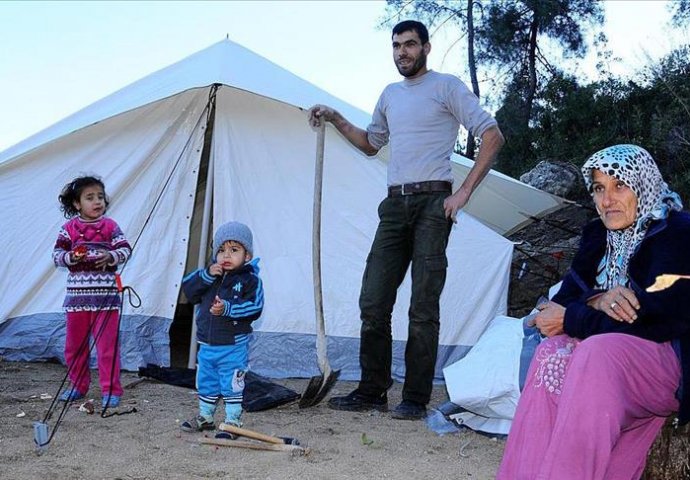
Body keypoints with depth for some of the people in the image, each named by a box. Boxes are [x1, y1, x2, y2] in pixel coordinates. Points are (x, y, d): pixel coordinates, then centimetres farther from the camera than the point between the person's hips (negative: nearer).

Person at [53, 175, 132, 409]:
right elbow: (57, 254, 2)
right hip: (77, 294, 2)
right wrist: (70, 257, -18)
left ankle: (111, 389, 8)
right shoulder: (69, 228, 3)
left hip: (106, 294, -2)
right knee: (75, 344, 12)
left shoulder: (110, 226, 1)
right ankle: (78, 386, 29)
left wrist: (111, 256, -20)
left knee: (108, 344, -1)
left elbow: (125, 250, -1)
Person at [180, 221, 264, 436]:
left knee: (231, 386, 2)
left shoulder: (250, 279, -9)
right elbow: (188, 290, -2)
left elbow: (254, 308, -18)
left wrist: (228, 308, -28)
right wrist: (206, 275, -16)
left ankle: (232, 422, 15)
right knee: (206, 383, 20)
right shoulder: (209, 274, 5)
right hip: (207, 345, 6)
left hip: (233, 346, -5)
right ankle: (205, 417, 38)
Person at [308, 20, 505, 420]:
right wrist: (336, 120, 20)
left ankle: (416, 399, 1)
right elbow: (371, 144, 35)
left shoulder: (446, 86, 2)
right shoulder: (390, 95, 22)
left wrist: (464, 192, -12)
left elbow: (492, 136, -5)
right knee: (374, 303, 4)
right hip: (395, 205, 6)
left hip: (432, 203, -6)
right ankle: (372, 391, 13)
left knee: (423, 307, -5)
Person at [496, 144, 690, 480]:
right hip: (606, 357, 6)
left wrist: (570, 320, -12)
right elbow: (563, 300, 6)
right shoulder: (599, 236, 10)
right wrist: (597, 302, -19)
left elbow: (660, 322, -20)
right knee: (553, 353, -23)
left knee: (598, 353, -34)